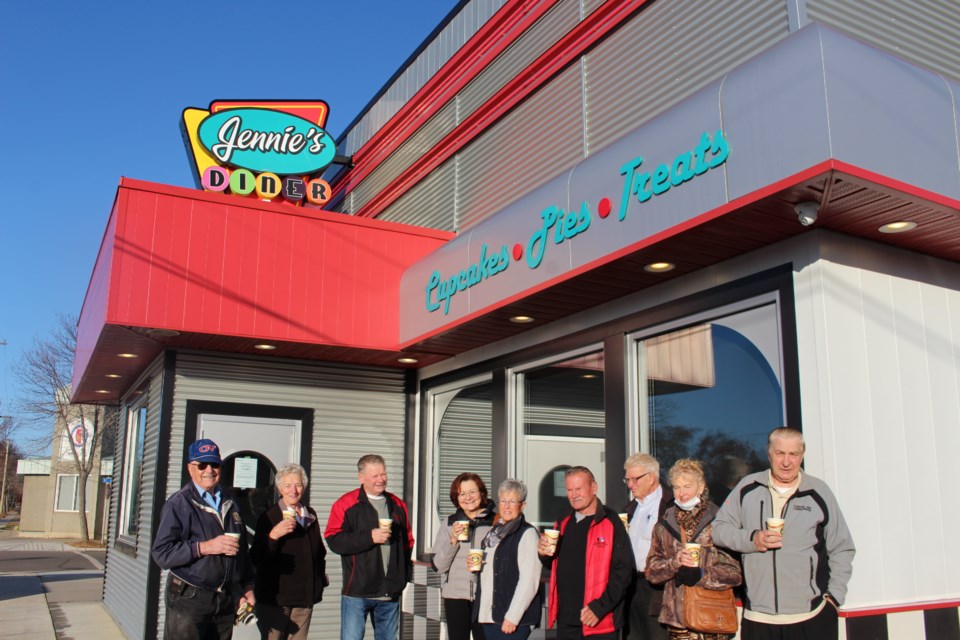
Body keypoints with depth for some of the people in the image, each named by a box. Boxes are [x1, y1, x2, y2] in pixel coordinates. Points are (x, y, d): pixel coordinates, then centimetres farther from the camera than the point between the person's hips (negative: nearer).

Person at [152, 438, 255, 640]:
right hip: (189, 599, -5)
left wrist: (247, 587, 12)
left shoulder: (229, 503, 14)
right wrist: (205, 547, -20)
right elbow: (161, 553, -13)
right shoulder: (178, 503, -4)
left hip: (227, 600, 5)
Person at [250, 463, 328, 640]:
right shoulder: (269, 517, -7)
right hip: (275, 597, -5)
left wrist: (321, 578, 16)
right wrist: (273, 536, -26)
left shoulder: (310, 515, 12)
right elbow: (255, 558, -13)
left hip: (305, 597, 5)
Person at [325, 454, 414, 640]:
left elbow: (408, 541, 19)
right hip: (357, 591, -5)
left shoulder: (397, 505, 13)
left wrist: (407, 572, 10)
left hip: (390, 592, 5)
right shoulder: (346, 504, -4)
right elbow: (334, 540, -13)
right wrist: (370, 537, -18)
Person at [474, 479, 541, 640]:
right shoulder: (494, 532, 15)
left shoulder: (527, 533, -7)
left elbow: (529, 580, -13)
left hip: (514, 620, -7)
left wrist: (512, 617, -16)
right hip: (489, 615, 7)